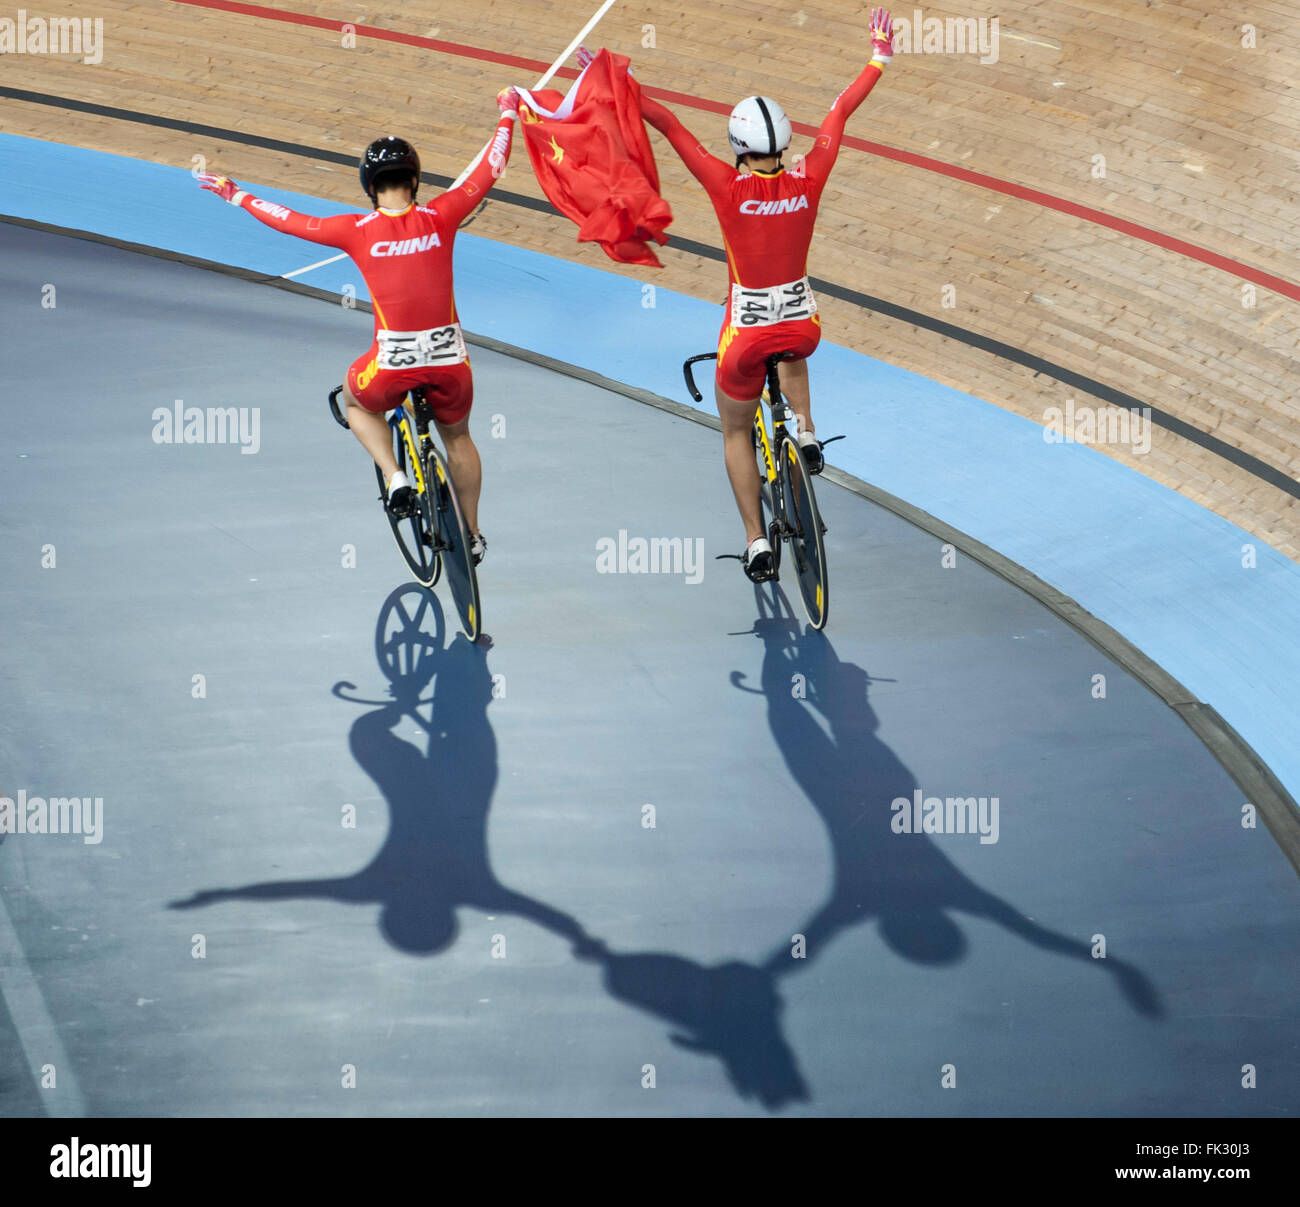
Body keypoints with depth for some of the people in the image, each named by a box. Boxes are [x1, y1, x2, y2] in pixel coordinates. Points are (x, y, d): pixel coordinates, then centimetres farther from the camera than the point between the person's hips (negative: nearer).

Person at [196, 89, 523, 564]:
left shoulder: (358, 231, -5)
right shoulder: (440, 216, -3)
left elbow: (289, 220, 7)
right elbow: (489, 169, 8)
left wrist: (236, 195, 22)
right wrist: (508, 114, 23)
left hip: (393, 363, -2)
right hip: (449, 359, 2)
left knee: (356, 403, 33)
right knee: (457, 436, 30)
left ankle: (395, 479, 12)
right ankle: (471, 534, 39)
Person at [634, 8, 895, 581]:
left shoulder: (728, 187, -20)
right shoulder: (808, 180, -13)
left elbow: (670, 126, -17)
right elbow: (840, 112, 0)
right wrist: (879, 58, 10)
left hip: (747, 330, -3)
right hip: (803, 321, 3)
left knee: (736, 433, 20)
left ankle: (757, 544, 16)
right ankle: (806, 433, 27)